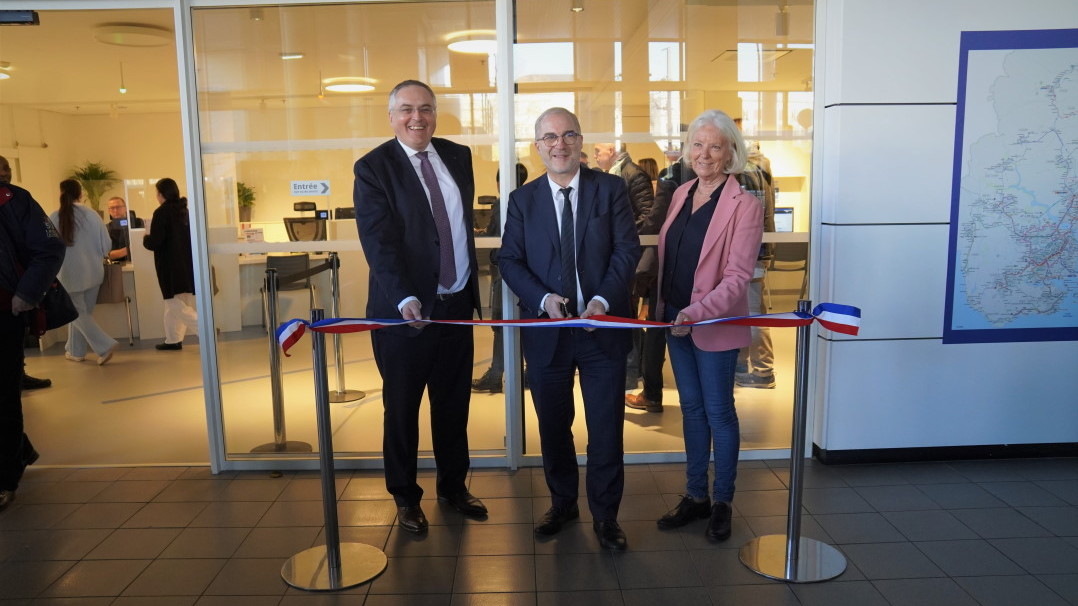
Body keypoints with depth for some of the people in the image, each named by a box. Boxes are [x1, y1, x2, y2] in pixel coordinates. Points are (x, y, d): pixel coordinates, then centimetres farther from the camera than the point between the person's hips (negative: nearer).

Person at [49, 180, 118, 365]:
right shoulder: (91, 215, -7)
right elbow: (106, 244, -2)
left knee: (78, 313, 7)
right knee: (84, 312, 15)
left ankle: (105, 345, -8)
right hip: (93, 271, 3)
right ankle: (75, 351, 24)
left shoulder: (54, 218, -11)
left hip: (70, 273, -3)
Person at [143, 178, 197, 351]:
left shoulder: (162, 212, -12)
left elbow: (154, 243, -15)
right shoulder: (184, 210, 8)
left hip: (171, 266, -7)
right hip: (187, 264, 7)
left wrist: (145, 238, 7)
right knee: (174, 305, 16)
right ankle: (173, 340, 21)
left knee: (177, 307, -3)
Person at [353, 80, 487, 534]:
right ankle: (405, 497, 27)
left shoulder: (458, 156, 9)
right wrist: (405, 299, -32)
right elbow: (378, 241, -19)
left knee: (454, 403, 15)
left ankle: (453, 487, 33)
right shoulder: (373, 168, -9)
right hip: (405, 308, -5)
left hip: (457, 302, 5)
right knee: (402, 408, 9)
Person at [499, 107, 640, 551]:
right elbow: (509, 260, 1)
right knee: (553, 426, 14)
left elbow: (627, 249, -5)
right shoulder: (523, 199, 5)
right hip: (546, 331, 2)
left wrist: (604, 299, -19)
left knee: (606, 427, 6)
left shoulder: (611, 189, 1)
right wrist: (543, 298, -16)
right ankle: (562, 503, 35)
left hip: (603, 327, -1)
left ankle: (605, 515, 24)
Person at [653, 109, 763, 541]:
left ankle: (722, 503, 23)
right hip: (675, 318, 6)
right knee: (691, 409, 15)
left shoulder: (744, 205, -13)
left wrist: (698, 312, -31)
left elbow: (737, 276, -19)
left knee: (718, 412, 6)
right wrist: (663, 307, 11)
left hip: (714, 325, -6)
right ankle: (695, 497, 28)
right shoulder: (682, 194, 7)